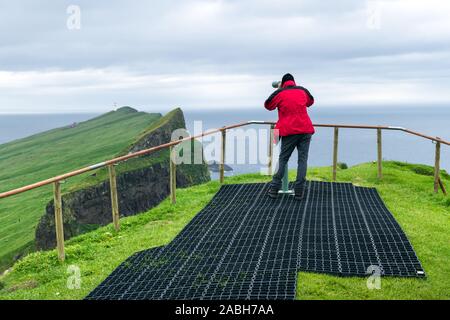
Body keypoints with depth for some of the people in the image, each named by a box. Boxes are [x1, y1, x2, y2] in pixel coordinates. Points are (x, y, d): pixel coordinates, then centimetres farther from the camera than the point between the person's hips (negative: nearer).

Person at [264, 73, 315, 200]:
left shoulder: (279, 93, 1)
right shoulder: (303, 91, 12)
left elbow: (268, 105, 15)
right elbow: (310, 101, 32)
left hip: (289, 131, -2)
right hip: (305, 129, 2)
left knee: (283, 159, 6)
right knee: (302, 159, 3)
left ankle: (274, 189, 5)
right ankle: (299, 191, -1)